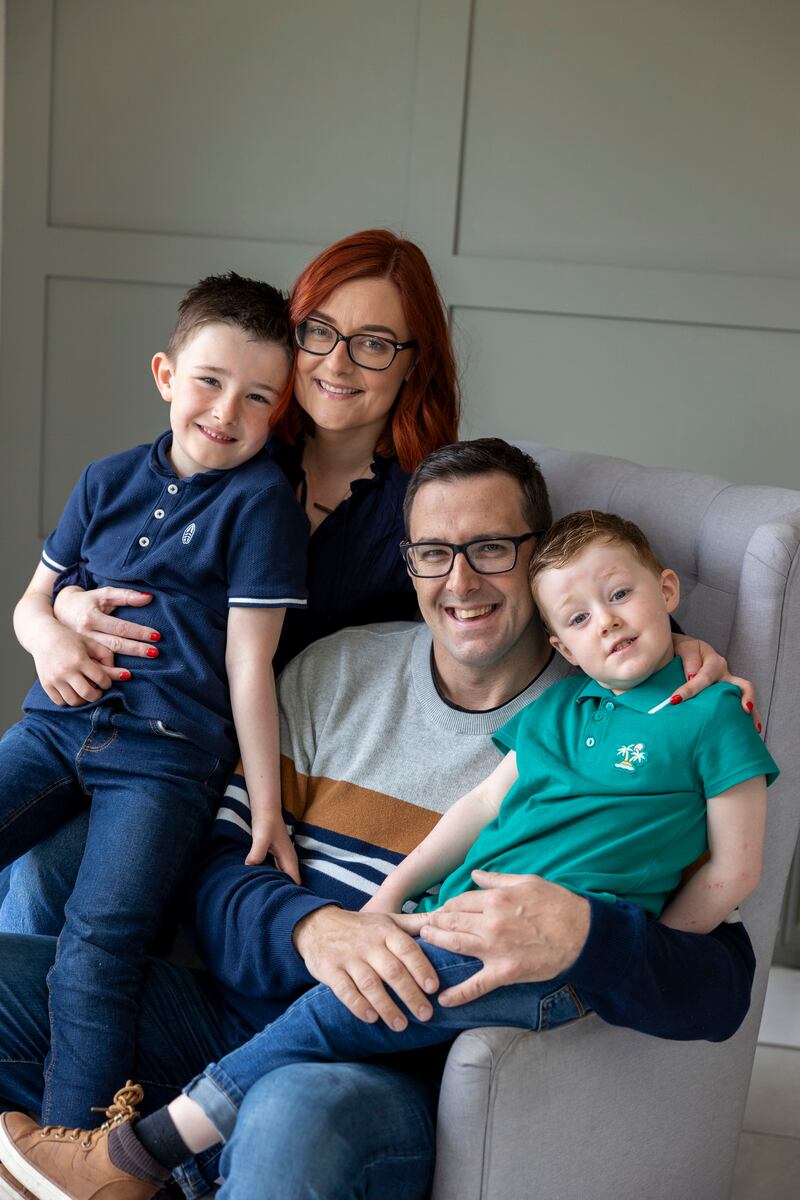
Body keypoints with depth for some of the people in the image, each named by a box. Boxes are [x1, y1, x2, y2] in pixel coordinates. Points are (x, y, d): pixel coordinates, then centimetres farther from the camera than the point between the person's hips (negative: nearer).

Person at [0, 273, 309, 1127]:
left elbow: (248, 663, -4)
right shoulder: (109, 480, 13)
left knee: (95, 945, -20)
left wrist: (267, 808, -4)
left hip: (171, 752, -5)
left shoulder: (261, 502, -2)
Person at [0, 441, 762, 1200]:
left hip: (401, 1073, -4)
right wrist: (310, 927, -19)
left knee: (298, 1116, -39)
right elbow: (220, 859, 3)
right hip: (243, 1014, 5)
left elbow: (721, 989, -7)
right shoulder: (333, 672, 9)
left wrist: (582, 938, -28)